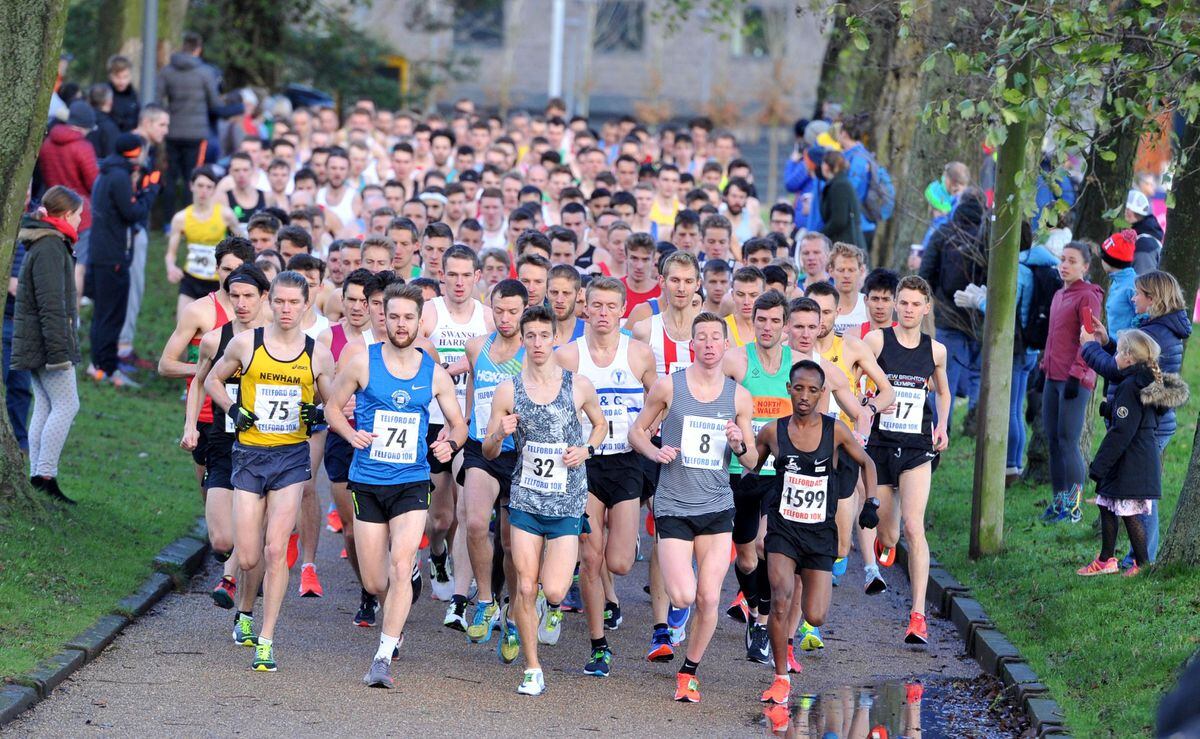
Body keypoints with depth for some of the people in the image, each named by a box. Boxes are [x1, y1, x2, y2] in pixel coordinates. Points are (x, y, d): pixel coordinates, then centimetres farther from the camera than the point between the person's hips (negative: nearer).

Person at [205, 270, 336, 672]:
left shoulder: (318, 354, 1)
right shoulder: (246, 344, 0)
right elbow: (212, 380, 15)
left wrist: (320, 415, -9)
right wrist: (234, 410, -2)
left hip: (292, 457, 0)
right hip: (249, 454, 0)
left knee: (275, 551, -11)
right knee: (248, 558, -2)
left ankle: (266, 640, -3)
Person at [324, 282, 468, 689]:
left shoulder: (435, 373, 2)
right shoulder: (362, 363, -3)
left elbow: (458, 423, 12)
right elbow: (333, 407, 6)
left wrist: (450, 443, -11)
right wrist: (351, 434, -13)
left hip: (412, 483, 0)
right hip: (367, 482, 0)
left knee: (401, 568, -17)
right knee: (374, 582, 4)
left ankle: (383, 656, -12)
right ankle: (396, 621, 38)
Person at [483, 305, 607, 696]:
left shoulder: (579, 386, -1)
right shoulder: (508, 391, 0)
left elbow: (600, 424, 18)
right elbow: (488, 451, 7)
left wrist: (586, 449, -2)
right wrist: (501, 434, -15)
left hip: (568, 503, -1)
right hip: (525, 498, 1)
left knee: (553, 591, -11)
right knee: (524, 588, -1)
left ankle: (553, 606, 27)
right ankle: (532, 670, 12)